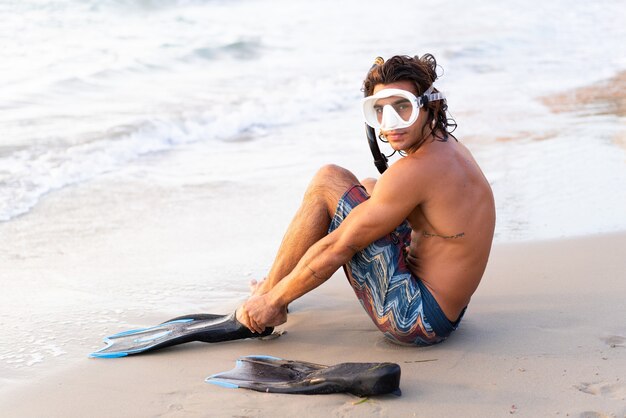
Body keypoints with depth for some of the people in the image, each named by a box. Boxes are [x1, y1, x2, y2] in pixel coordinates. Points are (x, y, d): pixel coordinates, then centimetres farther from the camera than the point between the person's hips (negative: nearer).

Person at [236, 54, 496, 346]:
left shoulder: (415, 170, -21)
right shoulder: (449, 147, 9)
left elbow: (338, 248, -18)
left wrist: (272, 300, -7)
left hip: (414, 319, -10)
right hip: (446, 313, 10)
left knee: (327, 182, -8)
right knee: (368, 189, 27)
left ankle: (269, 293, 5)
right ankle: (278, 287, 33)